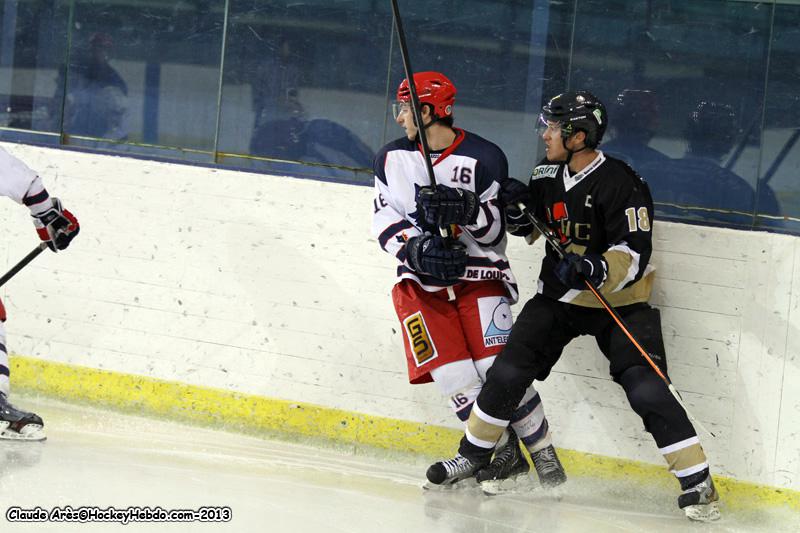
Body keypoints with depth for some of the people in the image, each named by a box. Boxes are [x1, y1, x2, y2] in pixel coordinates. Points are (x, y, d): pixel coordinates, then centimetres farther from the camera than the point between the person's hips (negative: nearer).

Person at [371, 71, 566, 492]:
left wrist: (468, 209, -28)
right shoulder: (392, 159, 7)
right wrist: (416, 248, -17)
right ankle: (502, 456, 4)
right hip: (421, 282, 3)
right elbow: (384, 220, 1)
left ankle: (544, 453, 0)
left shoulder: (483, 159, -7)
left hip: (479, 275, -3)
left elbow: (494, 231, -8)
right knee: (451, 375, -11)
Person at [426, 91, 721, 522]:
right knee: (509, 370, -2)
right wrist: (517, 206, -5)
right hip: (558, 296, 6)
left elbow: (634, 255, -25)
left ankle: (697, 483, -13)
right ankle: (472, 454, 15)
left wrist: (595, 269, -41)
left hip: (619, 303, -6)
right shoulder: (548, 174, 1)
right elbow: (527, 227, 17)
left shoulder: (620, 184, -22)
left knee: (646, 390, -18)